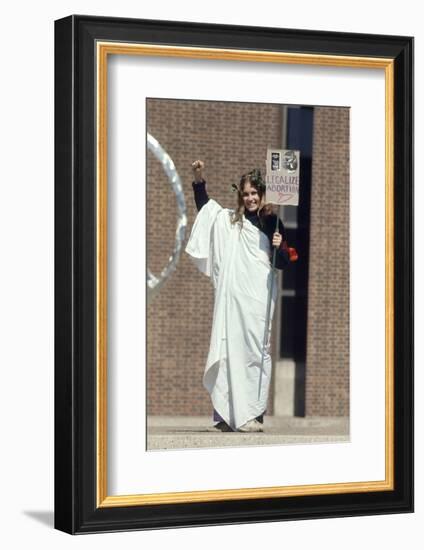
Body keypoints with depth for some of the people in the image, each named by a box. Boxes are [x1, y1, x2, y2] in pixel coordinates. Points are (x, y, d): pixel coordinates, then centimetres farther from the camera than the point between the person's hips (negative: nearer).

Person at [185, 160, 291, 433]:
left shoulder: (272, 223, 7)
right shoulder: (229, 219, 15)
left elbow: (284, 264, 9)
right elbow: (204, 205, 30)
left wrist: (280, 247, -11)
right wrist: (199, 178, 19)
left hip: (259, 297, -2)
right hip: (231, 296, 3)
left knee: (255, 351, -7)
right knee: (230, 350, -2)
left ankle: (254, 414, -6)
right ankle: (230, 414, 1)